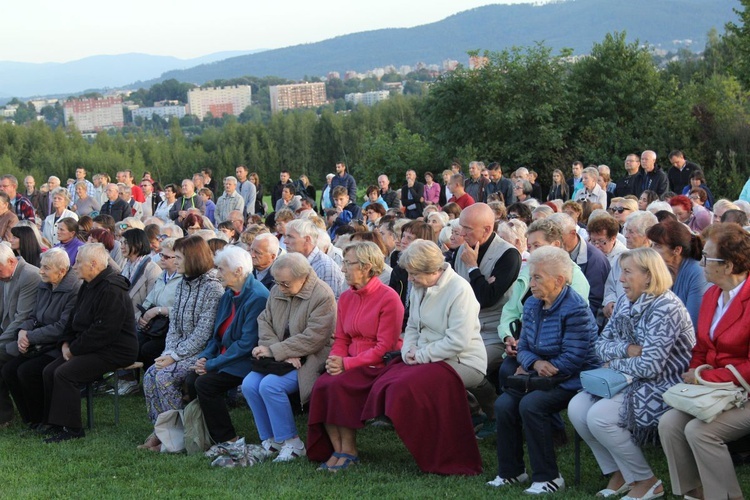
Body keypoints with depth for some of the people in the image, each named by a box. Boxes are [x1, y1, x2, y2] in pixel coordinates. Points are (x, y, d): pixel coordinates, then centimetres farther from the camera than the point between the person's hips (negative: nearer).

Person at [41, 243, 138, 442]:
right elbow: (74, 319, 19)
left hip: (114, 351, -10)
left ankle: (70, 429, -15)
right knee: (49, 371, -2)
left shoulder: (111, 290, -20)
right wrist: (67, 343, 1)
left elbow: (102, 331, -25)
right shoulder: (88, 287, 13)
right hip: (93, 349, 10)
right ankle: (55, 423, 4)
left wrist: (74, 349, -17)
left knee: (64, 373, -23)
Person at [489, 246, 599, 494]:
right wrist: (535, 363, -17)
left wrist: (528, 370, -14)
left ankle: (548, 477, -18)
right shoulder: (532, 304, 8)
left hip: (571, 381, -8)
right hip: (541, 377, 8)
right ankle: (511, 471, 2)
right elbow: (523, 347, 8)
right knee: (504, 403, -15)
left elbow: (572, 360, -21)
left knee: (530, 405, -29)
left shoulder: (575, 310, -17)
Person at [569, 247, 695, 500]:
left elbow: (649, 366, -25)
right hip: (631, 382, 9)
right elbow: (601, 345, 7)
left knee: (599, 417, -23)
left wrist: (615, 363, -8)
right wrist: (626, 349, -13)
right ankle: (619, 474, 8)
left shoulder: (666, 308, -20)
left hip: (662, 387, -9)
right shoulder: (625, 302, 7)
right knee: (576, 408, -8)